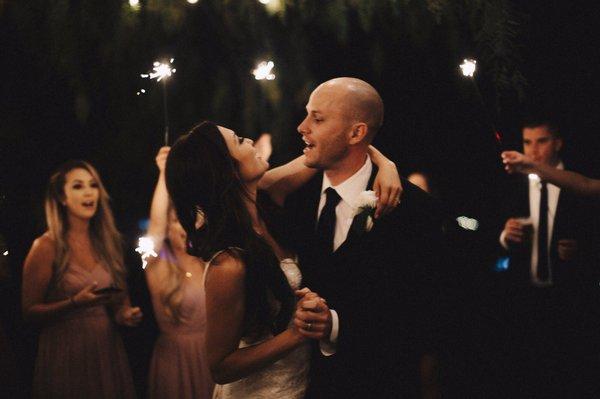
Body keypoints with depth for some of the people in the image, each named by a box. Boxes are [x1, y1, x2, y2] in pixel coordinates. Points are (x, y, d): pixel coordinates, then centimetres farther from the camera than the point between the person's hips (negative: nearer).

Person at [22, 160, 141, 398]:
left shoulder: (107, 242, 7)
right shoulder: (47, 247, -9)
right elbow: (30, 311, -9)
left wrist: (126, 313, -2)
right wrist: (75, 303, -23)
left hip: (108, 349, 5)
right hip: (66, 352, -5)